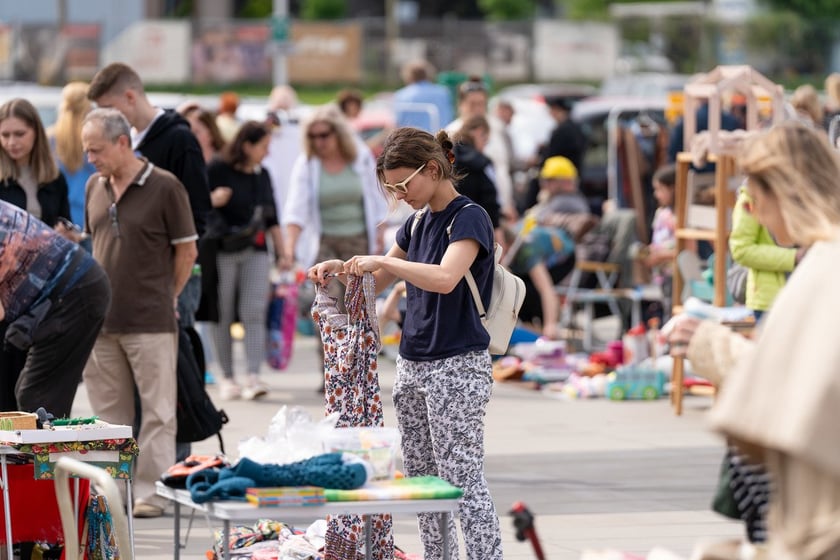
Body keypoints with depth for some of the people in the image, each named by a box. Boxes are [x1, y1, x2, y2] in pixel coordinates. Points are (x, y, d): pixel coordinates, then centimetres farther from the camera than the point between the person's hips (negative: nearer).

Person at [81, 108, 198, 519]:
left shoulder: (164, 188, -7)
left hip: (150, 323, -5)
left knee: (156, 411, 0)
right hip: (100, 320, 6)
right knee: (108, 410, 10)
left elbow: (186, 252, -2)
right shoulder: (95, 188, 9)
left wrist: (164, 298, 2)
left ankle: (151, 491, 3)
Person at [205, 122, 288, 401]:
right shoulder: (218, 170, -4)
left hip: (255, 252, 4)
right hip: (222, 252, -4)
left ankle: (254, 377, -14)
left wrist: (281, 253, 17)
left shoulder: (262, 175, 14)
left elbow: (272, 218, 20)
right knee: (223, 315, 2)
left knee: (254, 314, -8)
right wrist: (213, 199, -21)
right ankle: (227, 378, 10)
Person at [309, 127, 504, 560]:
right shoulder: (418, 222, 12)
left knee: (463, 483, -10)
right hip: (412, 365, 9)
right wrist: (342, 268, 4)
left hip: (457, 367, -9)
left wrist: (382, 260, -27)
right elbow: (377, 281, 23)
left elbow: (445, 278, -31)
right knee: (422, 480, 10)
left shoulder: (468, 218, -13)